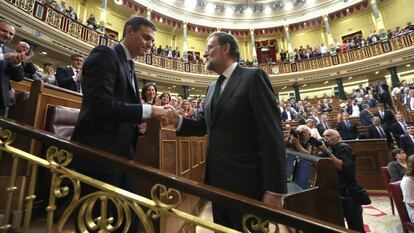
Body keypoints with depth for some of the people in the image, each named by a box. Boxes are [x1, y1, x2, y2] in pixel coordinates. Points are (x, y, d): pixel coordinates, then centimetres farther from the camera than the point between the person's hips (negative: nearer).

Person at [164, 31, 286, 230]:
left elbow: (272, 134, -17)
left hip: (245, 181, -7)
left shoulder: (253, 77, -11)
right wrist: (179, 121, -2)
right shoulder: (212, 88, 12)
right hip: (216, 178, 7)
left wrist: (274, 189, -18)